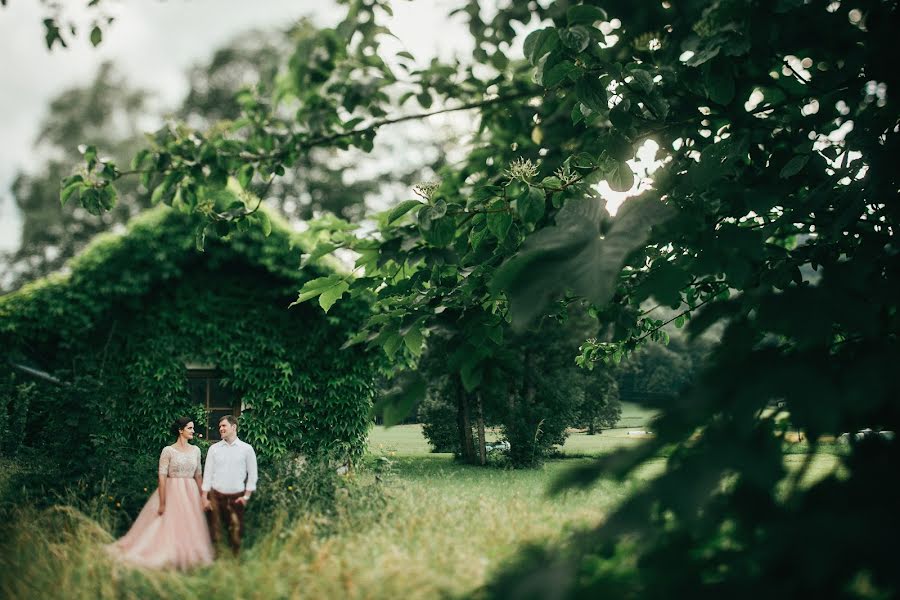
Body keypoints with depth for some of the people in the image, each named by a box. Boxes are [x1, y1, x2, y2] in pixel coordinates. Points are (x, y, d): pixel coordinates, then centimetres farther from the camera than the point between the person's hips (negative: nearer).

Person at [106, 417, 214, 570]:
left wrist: (202, 497, 10)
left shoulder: (196, 450, 6)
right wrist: (162, 503, -14)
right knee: (169, 526, -1)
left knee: (189, 527, 7)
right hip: (172, 493, -4)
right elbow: (162, 476, -11)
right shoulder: (168, 451, -8)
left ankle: (188, 556, 17)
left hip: (190, 494, 5)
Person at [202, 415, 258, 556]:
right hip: (215, 495, 1)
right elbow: (207, 473, 6)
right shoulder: (214, 448, 7)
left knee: (235, 531, 0)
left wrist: (246, 496, -1)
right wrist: (204, 498, 1)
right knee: (215, 530, 1)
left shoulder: (247, 449, 2)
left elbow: (252, 474, 5)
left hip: (236, 497, -1)